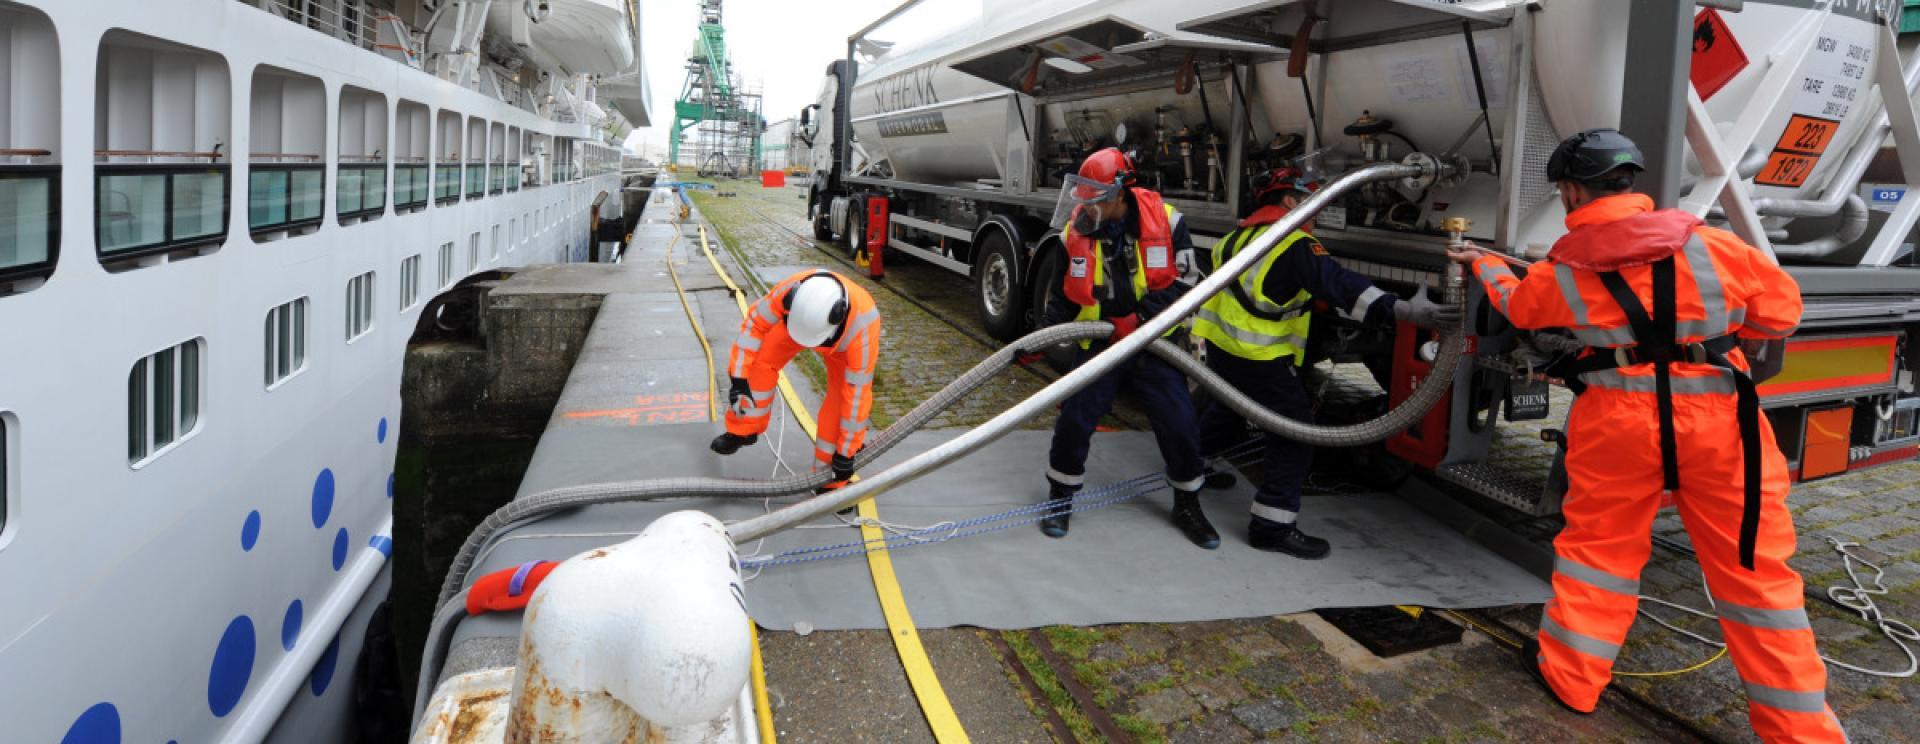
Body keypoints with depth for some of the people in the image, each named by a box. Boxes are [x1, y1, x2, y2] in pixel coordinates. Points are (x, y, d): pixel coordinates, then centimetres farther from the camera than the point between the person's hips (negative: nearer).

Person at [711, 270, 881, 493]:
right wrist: (738, 378, -24)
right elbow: (754, 324, -24)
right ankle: (743, 430, 3)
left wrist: (846, 451, -27)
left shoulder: (862, 330, -46)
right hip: (796, 319, 2)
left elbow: (857, 393, -36)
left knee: (841, 398, -16)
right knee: (761, 359, -17)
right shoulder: (789, 290, -43)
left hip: (843, 344, -2)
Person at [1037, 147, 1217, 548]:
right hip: (1099, 344, 1)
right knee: (1075, 419, -4)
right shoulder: (1076, 230, -7)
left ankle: (1187, 504, 22)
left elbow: (1182, 280, -9)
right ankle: (1060, 496, 19)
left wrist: (1139, 316, -18)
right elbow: (1061, 293, 4)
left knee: (1179, 423, 0)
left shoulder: (1164, 219, -13)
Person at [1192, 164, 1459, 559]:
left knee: (1228, 409, 32)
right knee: (1294, 429, -6)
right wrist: (1403, 311, -39)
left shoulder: (1241, 234, 12)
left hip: (1220, 342, 10)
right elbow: (1339, 284, -30)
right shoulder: (1295, 244, -17)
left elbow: (1215, 263, 27)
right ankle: (1272, 524, -7)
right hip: (1258, 358, -10)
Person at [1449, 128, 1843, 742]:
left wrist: (1484, 265, 41)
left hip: (1618, 420, 1)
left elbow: (1516, 304, 22)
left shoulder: (1561, 273, 0)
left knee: (1597, 544, 18)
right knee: (1752, 565, 8)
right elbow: (1781, 311, 3)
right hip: (1718, 419, 0)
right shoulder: (1710, 246, -6)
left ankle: (1568, 673, 26)